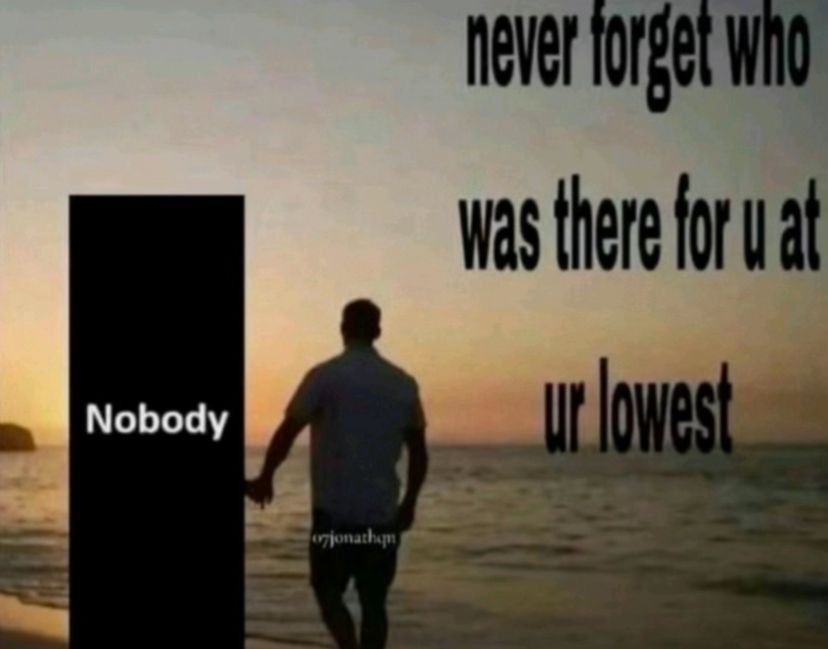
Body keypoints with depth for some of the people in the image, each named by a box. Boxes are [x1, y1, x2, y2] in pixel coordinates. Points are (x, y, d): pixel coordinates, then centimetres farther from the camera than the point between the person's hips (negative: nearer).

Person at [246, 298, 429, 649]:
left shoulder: (325, 376, -6)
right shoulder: (403, 382, 5)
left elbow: (287, 431, -9)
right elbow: (418, 450, 8)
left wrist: (264, 479, 5)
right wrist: (409, 503, 19)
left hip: (335, 510, -3)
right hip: (383, 513, 3)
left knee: (328, 592, 9)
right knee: (373, 602, 10)